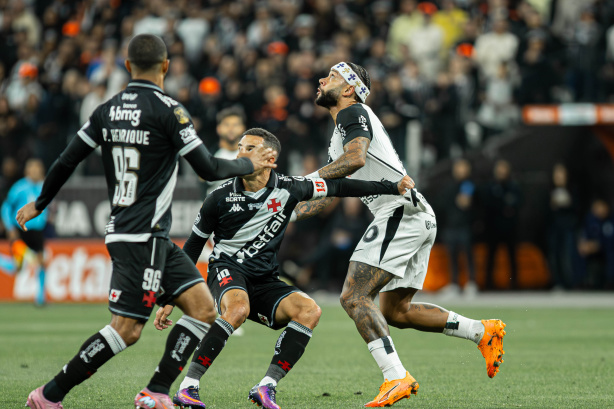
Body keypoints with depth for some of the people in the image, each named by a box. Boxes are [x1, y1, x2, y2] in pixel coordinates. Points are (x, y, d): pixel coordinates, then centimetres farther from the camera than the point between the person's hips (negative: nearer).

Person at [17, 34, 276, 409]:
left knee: (204, 308, 4)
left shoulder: (108, 110, 9)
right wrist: (250, 165, 9)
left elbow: (67, 161, 13)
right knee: (127, 329, -7)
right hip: (143, 237, -8)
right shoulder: (168, 110, -11)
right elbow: (209, 169, -9)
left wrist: (39, 204, 27)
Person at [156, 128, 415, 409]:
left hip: (264, 282, 3)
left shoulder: (287, 190, -2)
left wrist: (392, 188, 11)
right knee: (238, 309, -38)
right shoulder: (221, 198, -5)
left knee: (310, 311, -24)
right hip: (227, 270, -3)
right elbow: (192, 247, 5)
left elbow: (337, 187, 11)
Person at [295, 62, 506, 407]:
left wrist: (308, 179, -17)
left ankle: (396, 378, -24)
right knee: (395, 312, 15)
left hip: (400, 209, -10)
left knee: (354, 297, -15)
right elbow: (327, 196, 33)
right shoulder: (339, 137, 28)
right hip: (420, 220, 10)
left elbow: (356, 158, -22)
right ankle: (483, 331, 15)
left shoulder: (353, 113, -2)